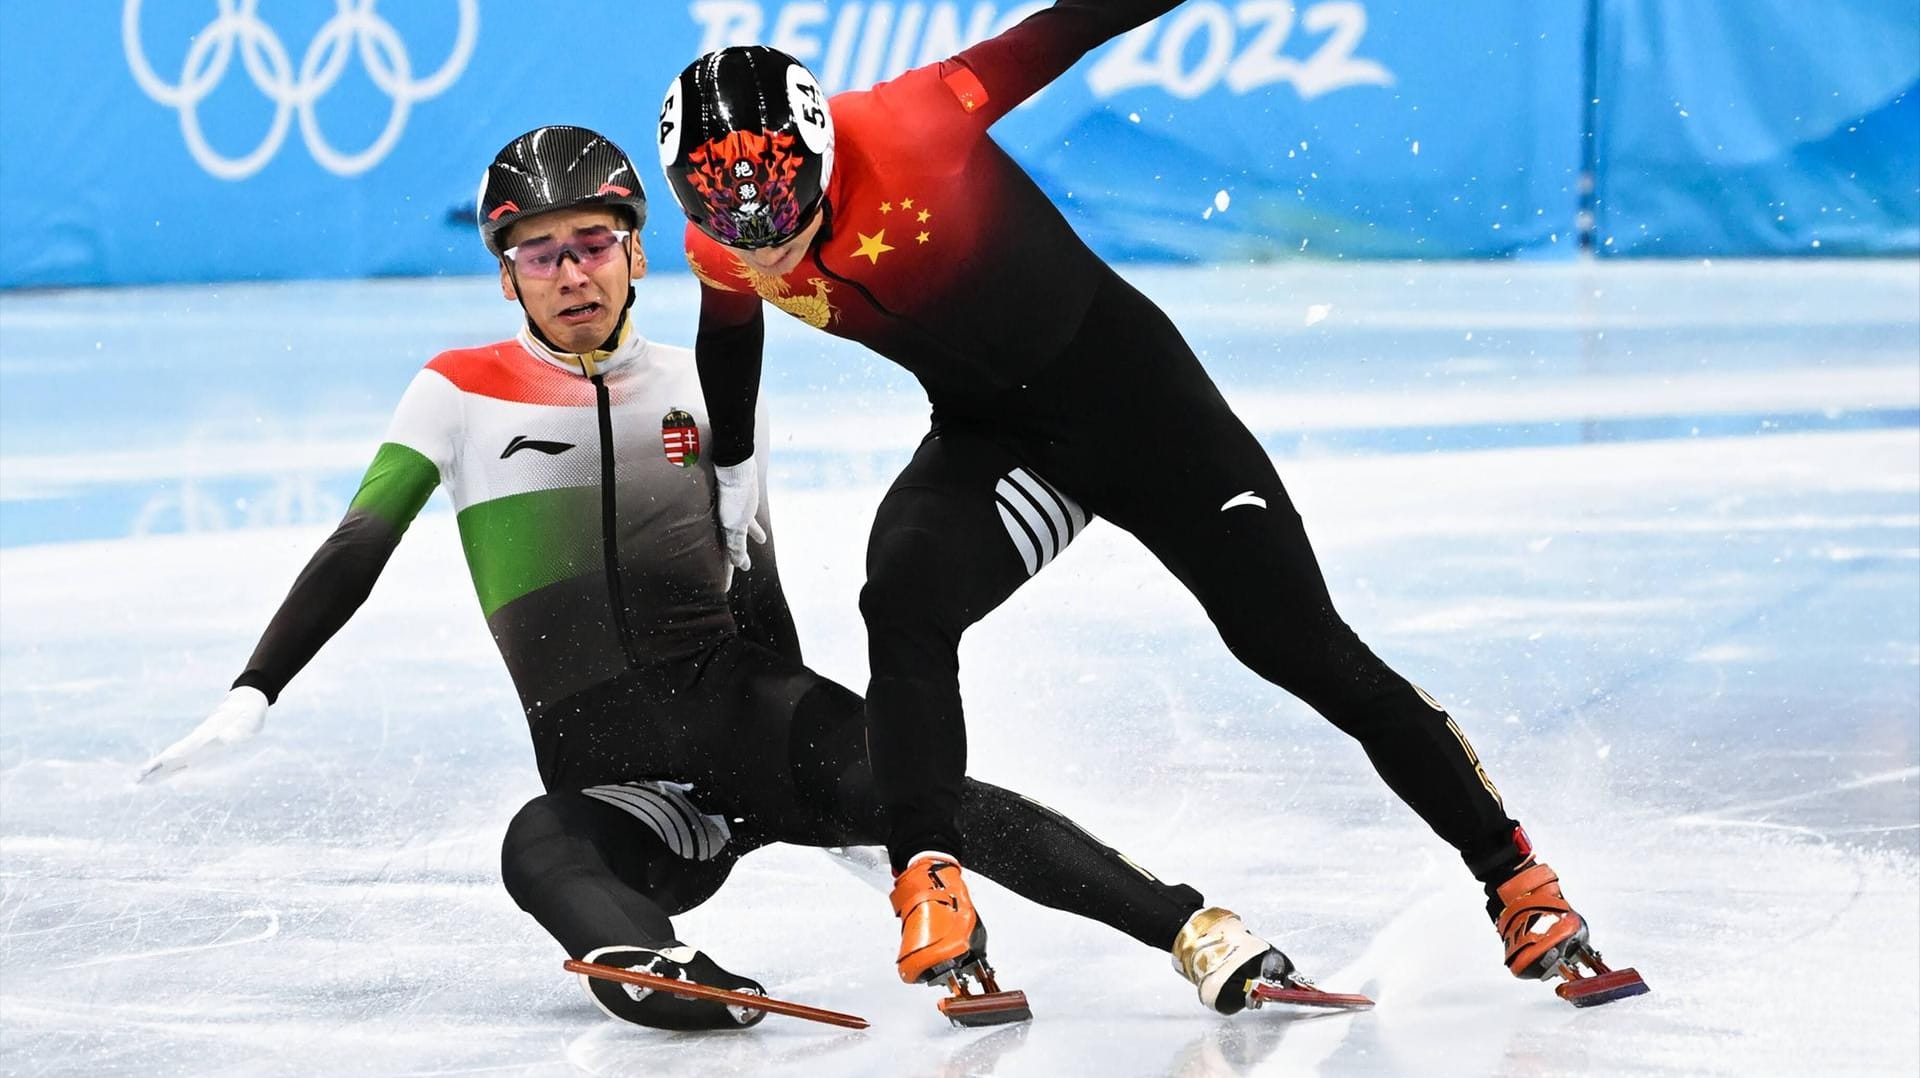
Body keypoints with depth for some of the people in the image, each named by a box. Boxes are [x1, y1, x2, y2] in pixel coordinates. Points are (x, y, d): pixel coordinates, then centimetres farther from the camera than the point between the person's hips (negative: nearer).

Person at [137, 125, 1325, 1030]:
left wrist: (816, 766, 21)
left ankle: (1198, 931, -33)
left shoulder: (711, 394, 12)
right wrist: (251, 697, -6)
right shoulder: (462, 395, 6)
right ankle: (657, 971, -63)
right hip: (611, 779, -1)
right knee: (539, 848, -35)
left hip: (739, 704, 1)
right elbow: (356, 553, 5)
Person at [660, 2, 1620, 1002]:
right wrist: (733, 471, 24)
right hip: (989, 439, 4)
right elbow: (728, 340, 13)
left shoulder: (902, 127, -29)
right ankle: (931, 881, -20)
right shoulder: (724, 253, -11)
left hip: (1126, 382, -4)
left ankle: (1513, 873, 9)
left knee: (1302, 647, -2)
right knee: (901, 600, -27)